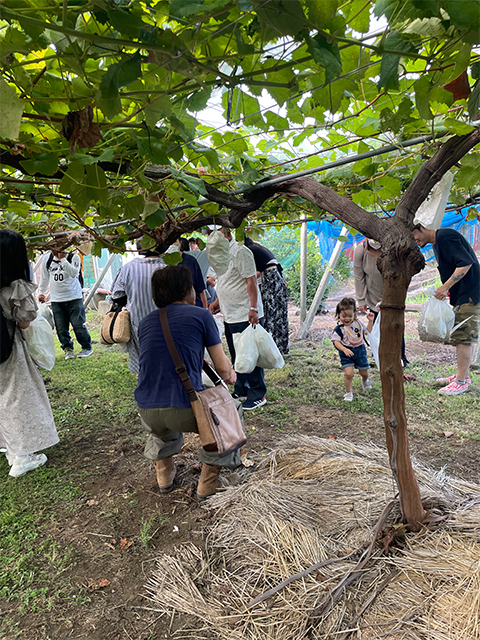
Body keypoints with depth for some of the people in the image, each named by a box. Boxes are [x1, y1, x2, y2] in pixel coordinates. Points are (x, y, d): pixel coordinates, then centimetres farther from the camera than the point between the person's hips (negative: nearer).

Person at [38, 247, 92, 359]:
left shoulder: (73, 257, -5)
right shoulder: (46, 258, 7)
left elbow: (74, 273, -21)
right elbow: (44, 276, 21)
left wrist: (62, 259, -23)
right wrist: (41, 292, 24)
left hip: (74, 298, -4)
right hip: (56, 300, 4)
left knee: (78, 324, -4)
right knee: (61, 327, 2)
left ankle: (87, 348, 12)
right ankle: (68, 349, 17)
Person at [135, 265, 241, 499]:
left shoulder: (146, 321, 15)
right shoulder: (201, 315, 0)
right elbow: (222, 368, 2)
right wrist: (230, 376, 28)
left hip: (146, 411, 6)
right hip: (185, 409, -5)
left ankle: (164, 475, 43)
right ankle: (208, 482, 28)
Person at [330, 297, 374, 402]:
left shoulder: (357, 323, 2)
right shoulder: (339, 328, -14)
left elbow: (367, 331, 14)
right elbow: (336, 342, -18)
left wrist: (370, 321, 3)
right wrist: (344, 349, -33)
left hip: (360, 350, 4)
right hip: (347, 352, -4)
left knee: (364, 372, 15)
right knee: (349, 373, -18)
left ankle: (365, 381, 53)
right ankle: (348, 393, 4)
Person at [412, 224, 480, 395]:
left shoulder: (445, 237, -15)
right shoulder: (437, 243, 16)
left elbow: (466, 262, -23)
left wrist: (446, 286, -22)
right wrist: (445, 289, 9)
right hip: (461, 297, 11)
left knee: (463, 338, -9)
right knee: (461, 337, 14)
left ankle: (461, 381, -3)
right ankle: (463, 374, 23)